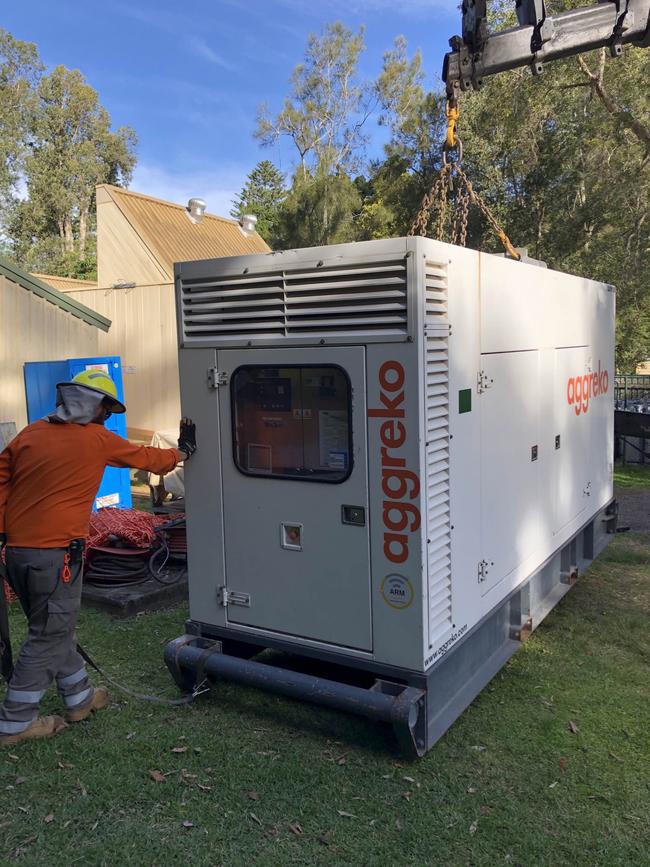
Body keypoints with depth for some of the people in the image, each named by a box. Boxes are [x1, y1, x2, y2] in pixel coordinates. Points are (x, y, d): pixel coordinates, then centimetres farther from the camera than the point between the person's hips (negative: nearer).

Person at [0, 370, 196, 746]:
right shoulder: (97, 439, -6)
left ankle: (80, 698, 34)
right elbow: (148, 458, 7)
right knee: (48, 638, 6)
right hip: (55, 555, -7)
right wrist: (183, 450, 24)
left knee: (56, 629, 20)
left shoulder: (30, 434, 8)